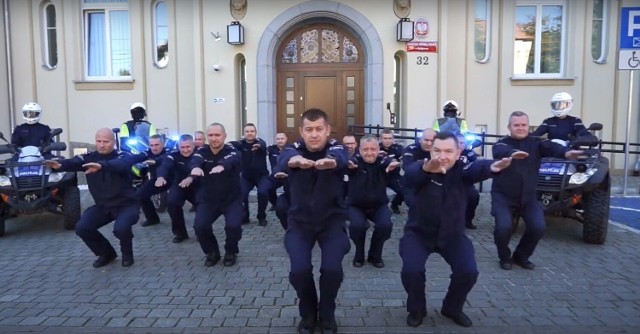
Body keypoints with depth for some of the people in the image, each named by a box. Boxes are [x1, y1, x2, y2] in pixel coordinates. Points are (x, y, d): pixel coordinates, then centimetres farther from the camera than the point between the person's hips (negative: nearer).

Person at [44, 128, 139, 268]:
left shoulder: (122, 157, -14)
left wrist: (101, 166, -60)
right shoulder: (90, 157, -1)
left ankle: (127, 253, 4)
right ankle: (106, 253, 15)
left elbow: (120, 165, -39)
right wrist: (59, 164, -45)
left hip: (126, 204, -5)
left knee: (121, 228, -31)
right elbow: (74, 162, -21)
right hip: (103, 205, 5)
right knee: (82, 228, -11)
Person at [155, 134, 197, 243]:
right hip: (179, 184, 1)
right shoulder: (174, 155, -12)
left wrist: (191, 178, -59)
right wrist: (161, 176, -56)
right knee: (171, 202, -24)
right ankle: (180, 233, -5)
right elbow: (165, 165, -32)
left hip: (196, 185, -1)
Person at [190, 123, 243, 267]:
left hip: (232, 199, -2)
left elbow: (230, 160, -38)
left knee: (233, 226, -23)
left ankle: (231, 252, 9)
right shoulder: (202, 152, -5)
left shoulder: (232, 151, -13)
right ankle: (212, 252, 13)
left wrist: (221, 166, -62)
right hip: (208, 199, 2)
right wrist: (195, 167, -55)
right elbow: (195, 160, -29)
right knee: (200, 226, -17)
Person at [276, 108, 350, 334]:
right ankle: (308, 314, 13)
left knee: (332, 268, -20)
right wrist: (295, 160, -60)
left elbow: (341, 160, -37)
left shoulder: (336, 150, -12)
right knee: (299, 269, -18)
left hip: (332, 220, 0)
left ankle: (327, 315, 11)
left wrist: (330, 162, -62)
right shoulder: (295, 150, -10)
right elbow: (283, 160, -35)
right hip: (300, 221, 1)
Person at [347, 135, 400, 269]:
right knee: (357, 225, -28)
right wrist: (348, 165, -67)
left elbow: (391, 161, -37)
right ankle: (359, 255, 3)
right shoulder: (355, 161, -18)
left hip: (378, 205, 1)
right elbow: (348, 163, -41)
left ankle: (375, 255, 5)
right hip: (356, 205, -1)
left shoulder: (383, 161, -15)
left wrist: (394, 163, -63)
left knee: (385, 225, -24)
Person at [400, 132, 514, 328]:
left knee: (468, 272, -14)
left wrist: (492, 167, -63)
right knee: (411, 270, -22)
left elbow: (478, 168, -37)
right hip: (419, 232, -2)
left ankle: (452, 308, 18)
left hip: (453, 234, 2)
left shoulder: (462, 169, -14)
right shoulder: (421, 169, -18)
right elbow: (410, 174, -43)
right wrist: (426, 168, -68)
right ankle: (416, 309, 10)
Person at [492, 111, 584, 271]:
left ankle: (521, 256, 18)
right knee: (503, 227, -21)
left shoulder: (535, 143, -1)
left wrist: (566, 152, -45)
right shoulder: (502, 143, -10)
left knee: (538, 227, -10)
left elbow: (551, 147, -22)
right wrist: (512, 153, -59)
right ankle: (504, 257, 10)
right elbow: (501, 152, -35)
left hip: (528, 196, 3)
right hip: (503, 195, -3)